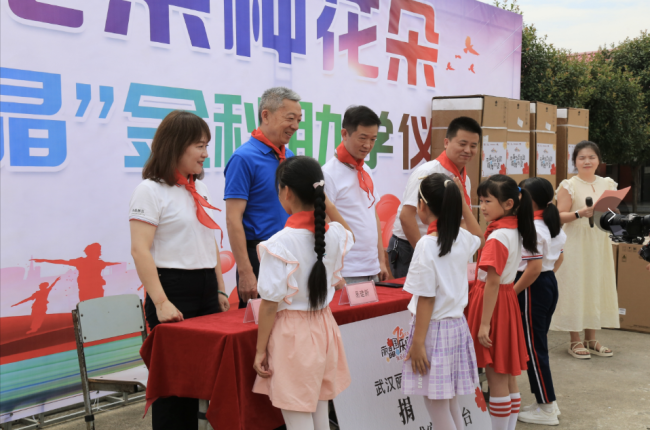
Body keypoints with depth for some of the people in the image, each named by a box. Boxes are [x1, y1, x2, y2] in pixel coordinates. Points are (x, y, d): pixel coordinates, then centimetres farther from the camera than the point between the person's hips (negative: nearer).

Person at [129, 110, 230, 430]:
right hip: (174, 289, -7)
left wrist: (219, 291, 15)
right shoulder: (151, 191, -9)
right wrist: (160, 303, -21)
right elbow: (140, 251, -16)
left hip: (206, 289, 7)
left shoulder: (199, 190, 14)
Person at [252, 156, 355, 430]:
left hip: (292, 333, -6)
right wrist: (326, 202, 19)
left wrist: (260, 350, -6)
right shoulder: (335, 235, -2)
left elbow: (271, 304, -15)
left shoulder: (279, 243, -18)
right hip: (324, 328, 6)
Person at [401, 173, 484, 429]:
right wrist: (461, 200, 27)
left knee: (437, 409, 0)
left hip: (434, 328, -7)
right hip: (457, 325, 7)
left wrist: (417, 342, -14)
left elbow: (426, 299, -17)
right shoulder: (462, 238, 2)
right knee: (451, 404, 17)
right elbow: (479, 238, 29)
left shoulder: (427, 244, -17)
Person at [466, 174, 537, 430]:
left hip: (494, 303, -9)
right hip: (507, 300, 9)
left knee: (496, 378, -1)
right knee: (507, 377, 16)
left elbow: (493, 282, -22)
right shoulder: (514, 231, 7)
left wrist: (484, 323, -21)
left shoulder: (497, 236, -20)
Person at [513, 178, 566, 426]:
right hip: (550, 284, 10)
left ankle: (546, 410, 7)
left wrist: (512, 292, -18)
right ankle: (547, 401, 23)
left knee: (533, 348, 0)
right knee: (538, 344, 17)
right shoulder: (554, 225, 9)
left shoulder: (530, 228, -20)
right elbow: (558, 259, 17)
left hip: (533, 289, -10)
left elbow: (534, 268, -24)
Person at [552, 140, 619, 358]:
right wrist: (580, 213, -25)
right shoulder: (569, 186, -5)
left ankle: (591, 339, 19)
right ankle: (575, 341, 7)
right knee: (575, 286, -2)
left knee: (597, 286, 8)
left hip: (600, 243, 5)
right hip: (576, 243, -5)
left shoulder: (607, 184, 9)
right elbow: (561, 216, -10)